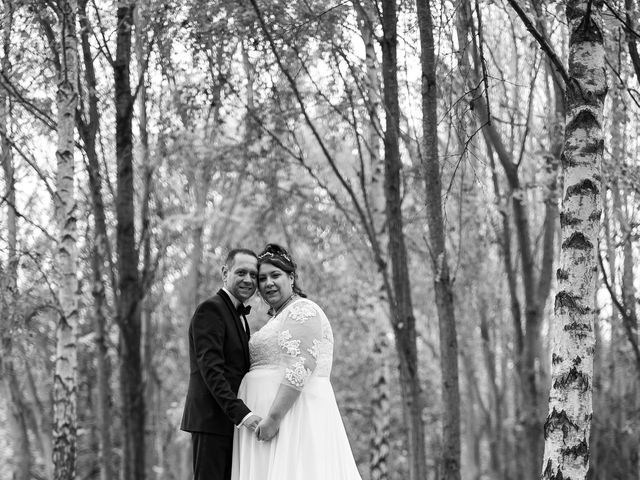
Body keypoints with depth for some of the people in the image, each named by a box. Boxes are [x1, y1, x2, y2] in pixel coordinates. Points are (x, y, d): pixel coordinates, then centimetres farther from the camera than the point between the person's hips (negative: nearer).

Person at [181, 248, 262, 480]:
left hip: (231, 419, 9)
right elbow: (210, 369, -19)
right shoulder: (210, 309, -10)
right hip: (211, 419, -9)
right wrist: (241, 413, -27)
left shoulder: (238, 315, 20)